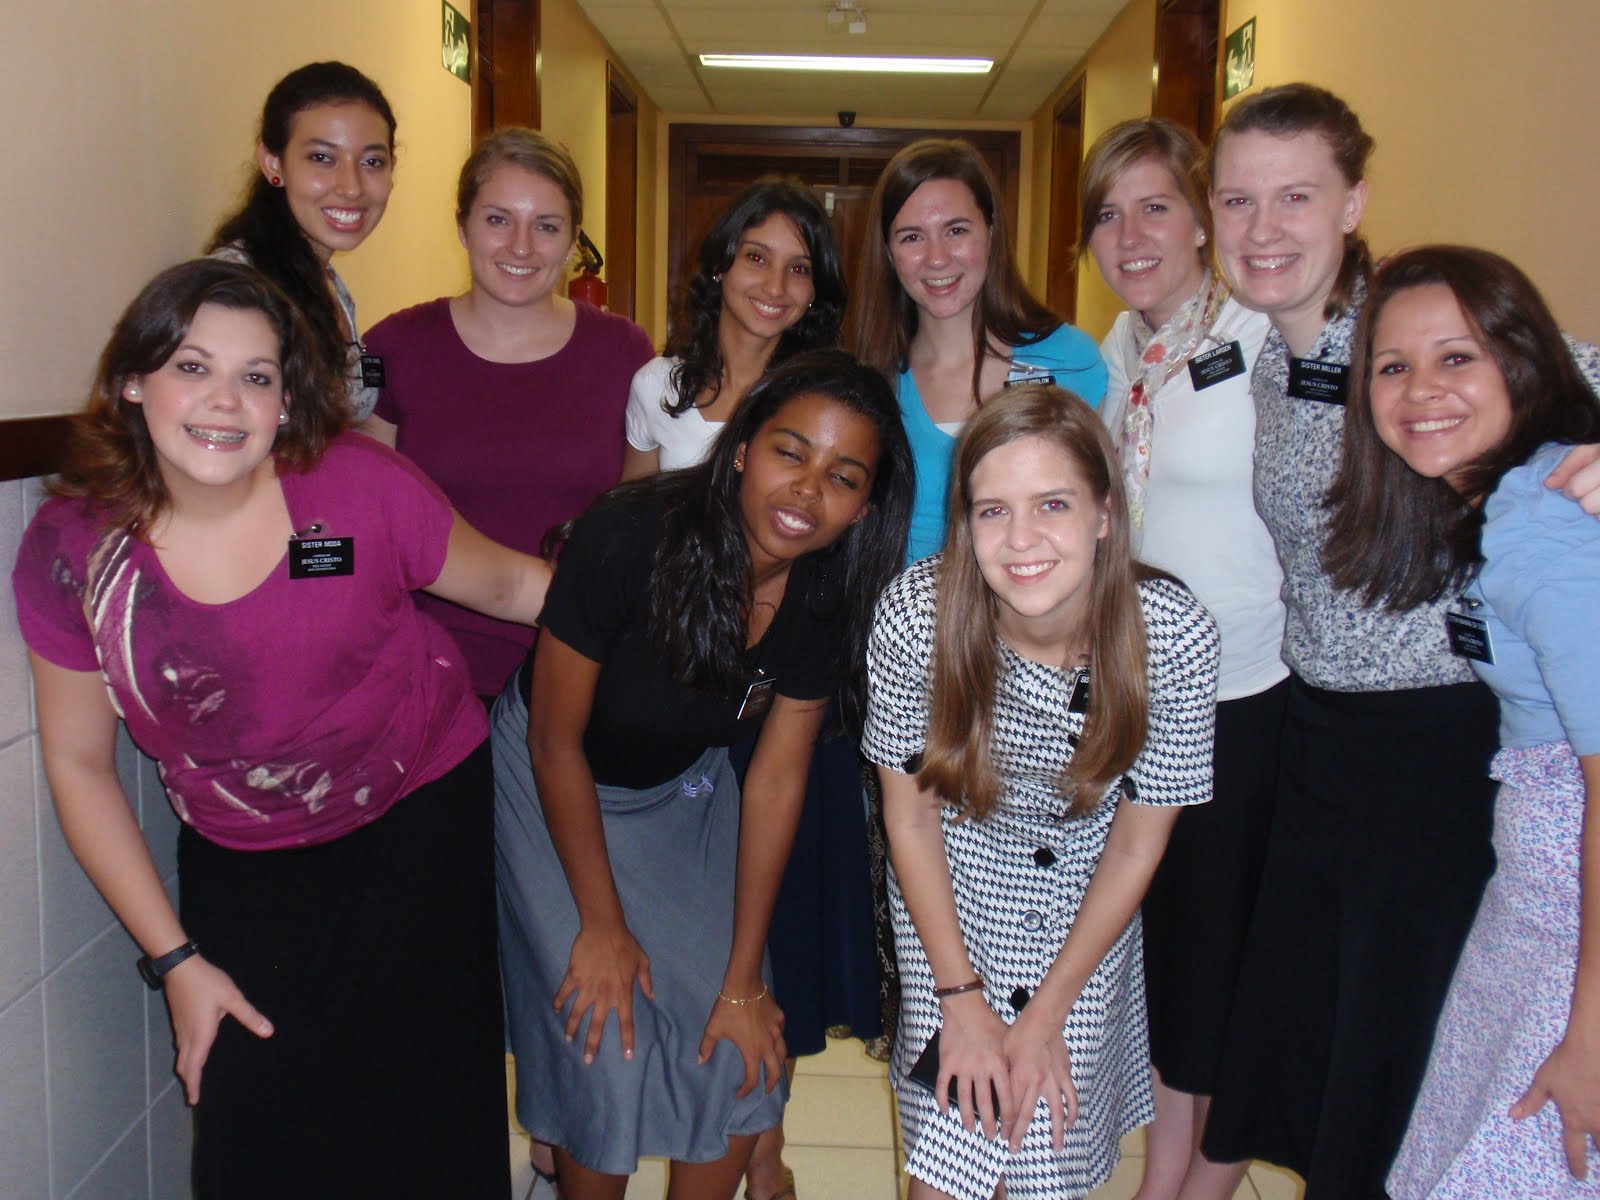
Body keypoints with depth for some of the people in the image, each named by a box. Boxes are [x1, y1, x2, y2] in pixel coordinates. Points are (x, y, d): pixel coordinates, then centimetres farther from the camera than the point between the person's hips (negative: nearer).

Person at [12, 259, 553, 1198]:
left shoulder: (361, 487, -18)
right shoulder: (71, 551, -12)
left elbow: (509, 583, -2)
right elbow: (79, 765, -3)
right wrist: (175, 958, -3)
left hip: (422, 815, -1)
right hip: (242, 864, 1)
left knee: (428, 1119, 2)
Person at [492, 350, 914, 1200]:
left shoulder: (829, 595, -18)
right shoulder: (629, 539, -33)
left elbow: (776, 780, -11)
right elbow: (557, 742, -21)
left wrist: (743, 981, -8)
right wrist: (603, 926, -13)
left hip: (682, 791, 4)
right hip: (553, 786, -4)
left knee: (742, 1052, 0)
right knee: (609, 1052, -8)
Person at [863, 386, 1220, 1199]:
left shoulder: (1176, 636, -25)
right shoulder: (915, 615, -27)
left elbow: (1137, 844, -11)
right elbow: (910, 812, -11)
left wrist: (1048, 1012, -7)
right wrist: (961, 999, -9)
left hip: (1085, 906, 1)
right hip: (951, 891, 0)